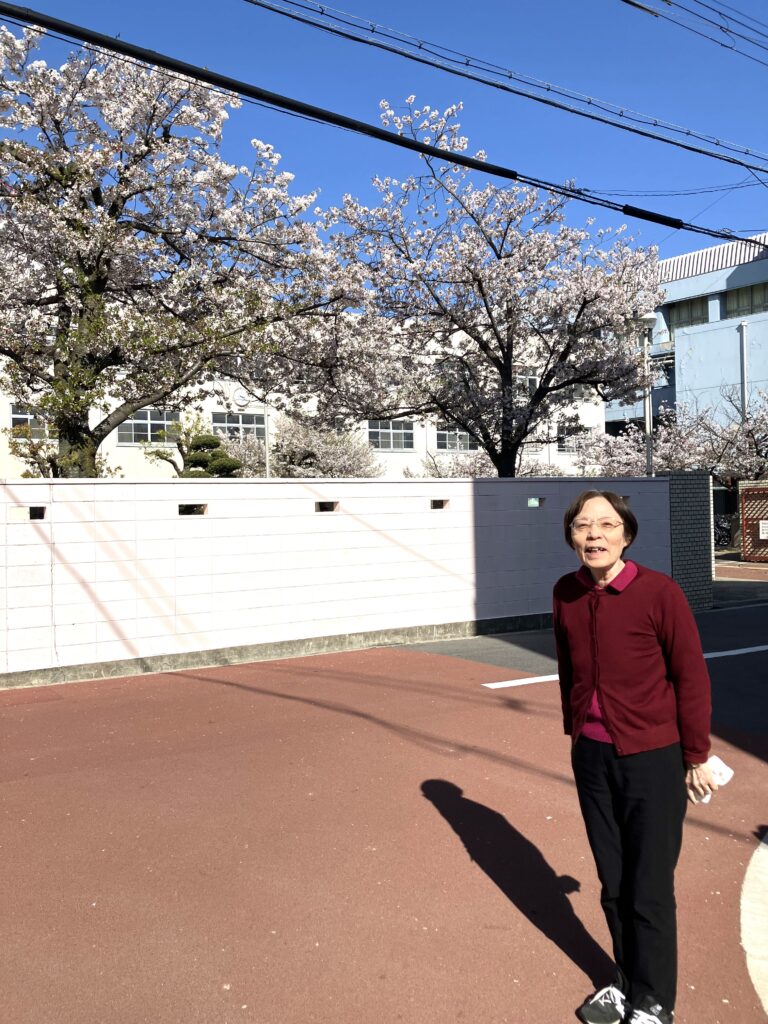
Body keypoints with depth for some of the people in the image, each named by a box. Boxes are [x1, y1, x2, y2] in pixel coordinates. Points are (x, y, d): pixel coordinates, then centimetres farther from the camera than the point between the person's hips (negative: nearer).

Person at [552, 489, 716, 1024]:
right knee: (613, 884, 16)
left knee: (649, 890, 5)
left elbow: (692, 677, -9)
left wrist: (696, 757, -5)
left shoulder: (659, 591, -15)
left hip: (653, 758, -4)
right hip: (592, 757, 4)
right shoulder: (566, 593, -1)